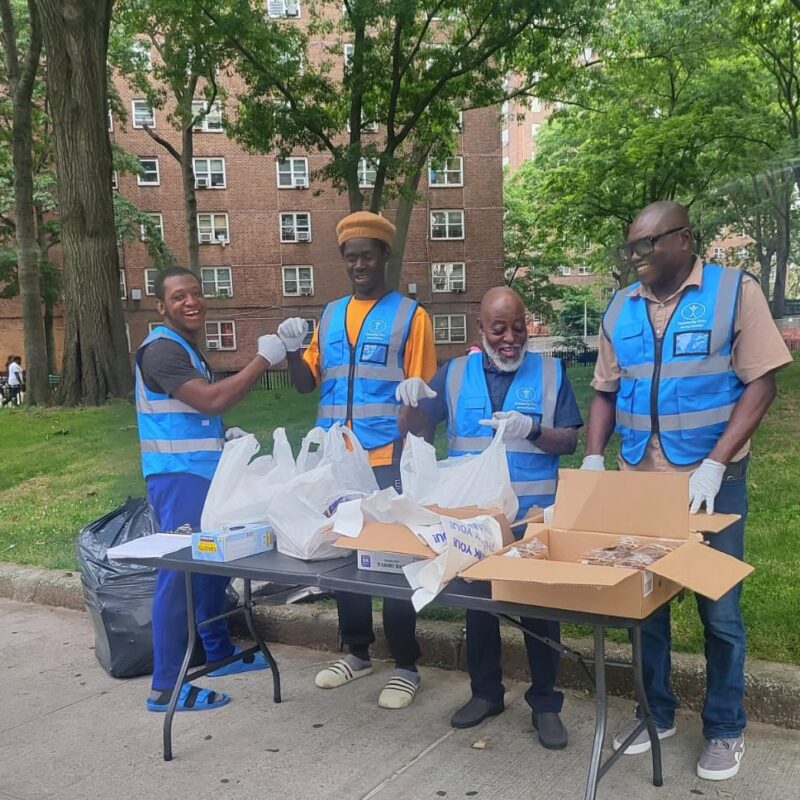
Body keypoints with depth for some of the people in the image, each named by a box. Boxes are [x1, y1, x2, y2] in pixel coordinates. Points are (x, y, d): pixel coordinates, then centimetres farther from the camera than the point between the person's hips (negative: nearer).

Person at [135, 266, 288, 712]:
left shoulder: (189, 349, 17)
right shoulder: (162, 350, -16)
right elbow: (212, 400, -26)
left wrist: (225, 436, 9)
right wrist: (264, 360, -20)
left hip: (203, 472, 10)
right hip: (178, 477, -10)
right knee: (180, 574, -8)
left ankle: (219, 653, 31)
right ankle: (167, 687, -1)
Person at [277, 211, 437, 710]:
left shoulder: (411, 315, -2)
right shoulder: (331, 315, 12)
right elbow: (306, 383, 11)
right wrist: (292, 351, -9)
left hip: (387, 462, -5)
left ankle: (406, 666, 14)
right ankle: (357, 652, 30)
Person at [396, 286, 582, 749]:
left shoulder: (551, 372, -1)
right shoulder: (455, 373, 5)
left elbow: (570, 441, -4)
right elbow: (419, 432, 3)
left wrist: (531, 429, -23)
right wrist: (412, 404, -18)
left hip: (535, 515, -2)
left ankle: (546, 703, 20)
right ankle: (486, 692, 29)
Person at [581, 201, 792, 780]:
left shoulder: (735, 291, -6)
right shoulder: (621, 308, 6)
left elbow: (760, 384, -10)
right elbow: (606, 391, 11)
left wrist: (714, 465, -19)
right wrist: (594, 456, -4)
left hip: (711, 481, -4)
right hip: (638, 480, 4)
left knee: (719, 609, 8)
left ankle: (725, 729, 26)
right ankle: (656, 714, 32)